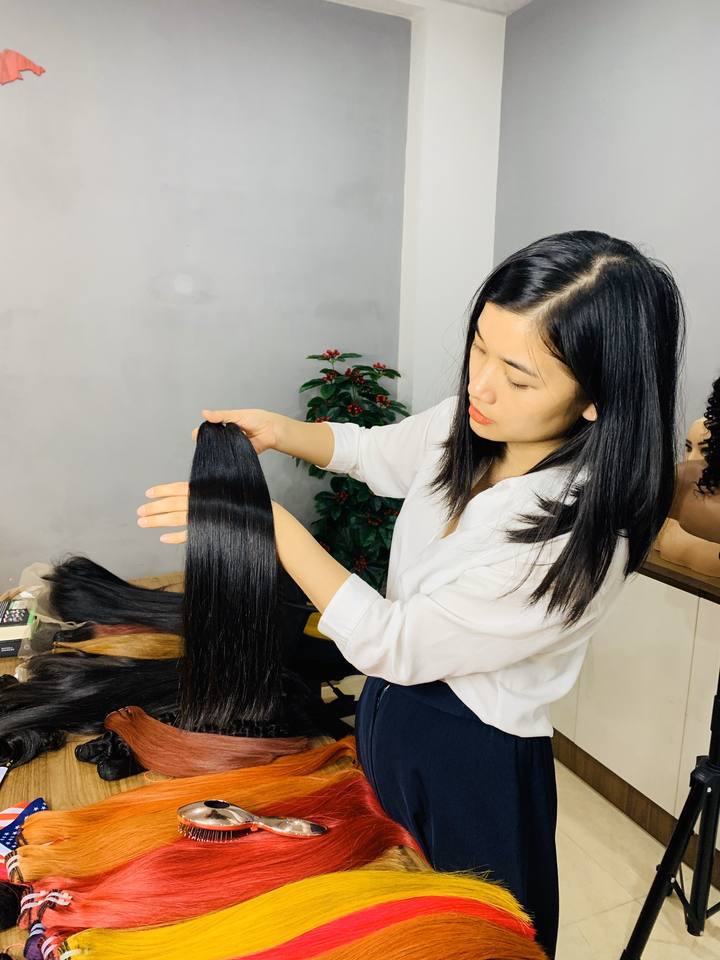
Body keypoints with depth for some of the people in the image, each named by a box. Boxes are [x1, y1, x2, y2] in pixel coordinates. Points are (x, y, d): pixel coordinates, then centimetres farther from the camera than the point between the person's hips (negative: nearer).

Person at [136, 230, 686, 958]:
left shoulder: (581, 537, -33)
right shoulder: (472, 422, -14)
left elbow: (390, 643, -27)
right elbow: (378, 453, 8)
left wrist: (270, 522, -25)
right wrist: (277, 431, -9)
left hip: (470, 761, -6)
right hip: (393, 708, 7)